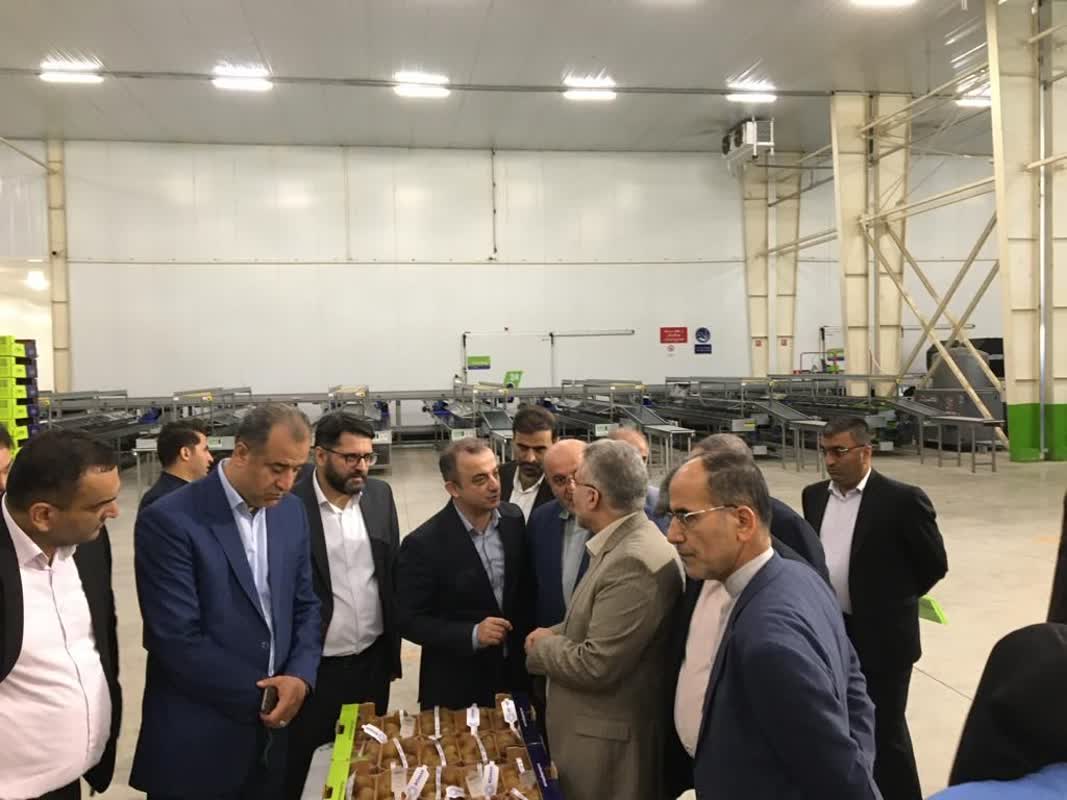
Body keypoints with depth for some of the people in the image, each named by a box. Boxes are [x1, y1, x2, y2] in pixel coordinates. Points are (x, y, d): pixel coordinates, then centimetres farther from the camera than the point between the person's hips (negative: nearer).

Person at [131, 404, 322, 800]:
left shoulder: (291, 511, 2)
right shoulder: (169, 521, -17)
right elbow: (178, 640, -19)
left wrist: (300, 676, -8)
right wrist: (258, 695, -12)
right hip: (197, 741, -5)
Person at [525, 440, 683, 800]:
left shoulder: (634, 562, -28)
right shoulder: (620, 544, 4)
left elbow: (596, 665, -27)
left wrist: (542, 645, -10)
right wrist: (556, 633, -2)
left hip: (608, 739, -9)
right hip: (593, 728, 9)